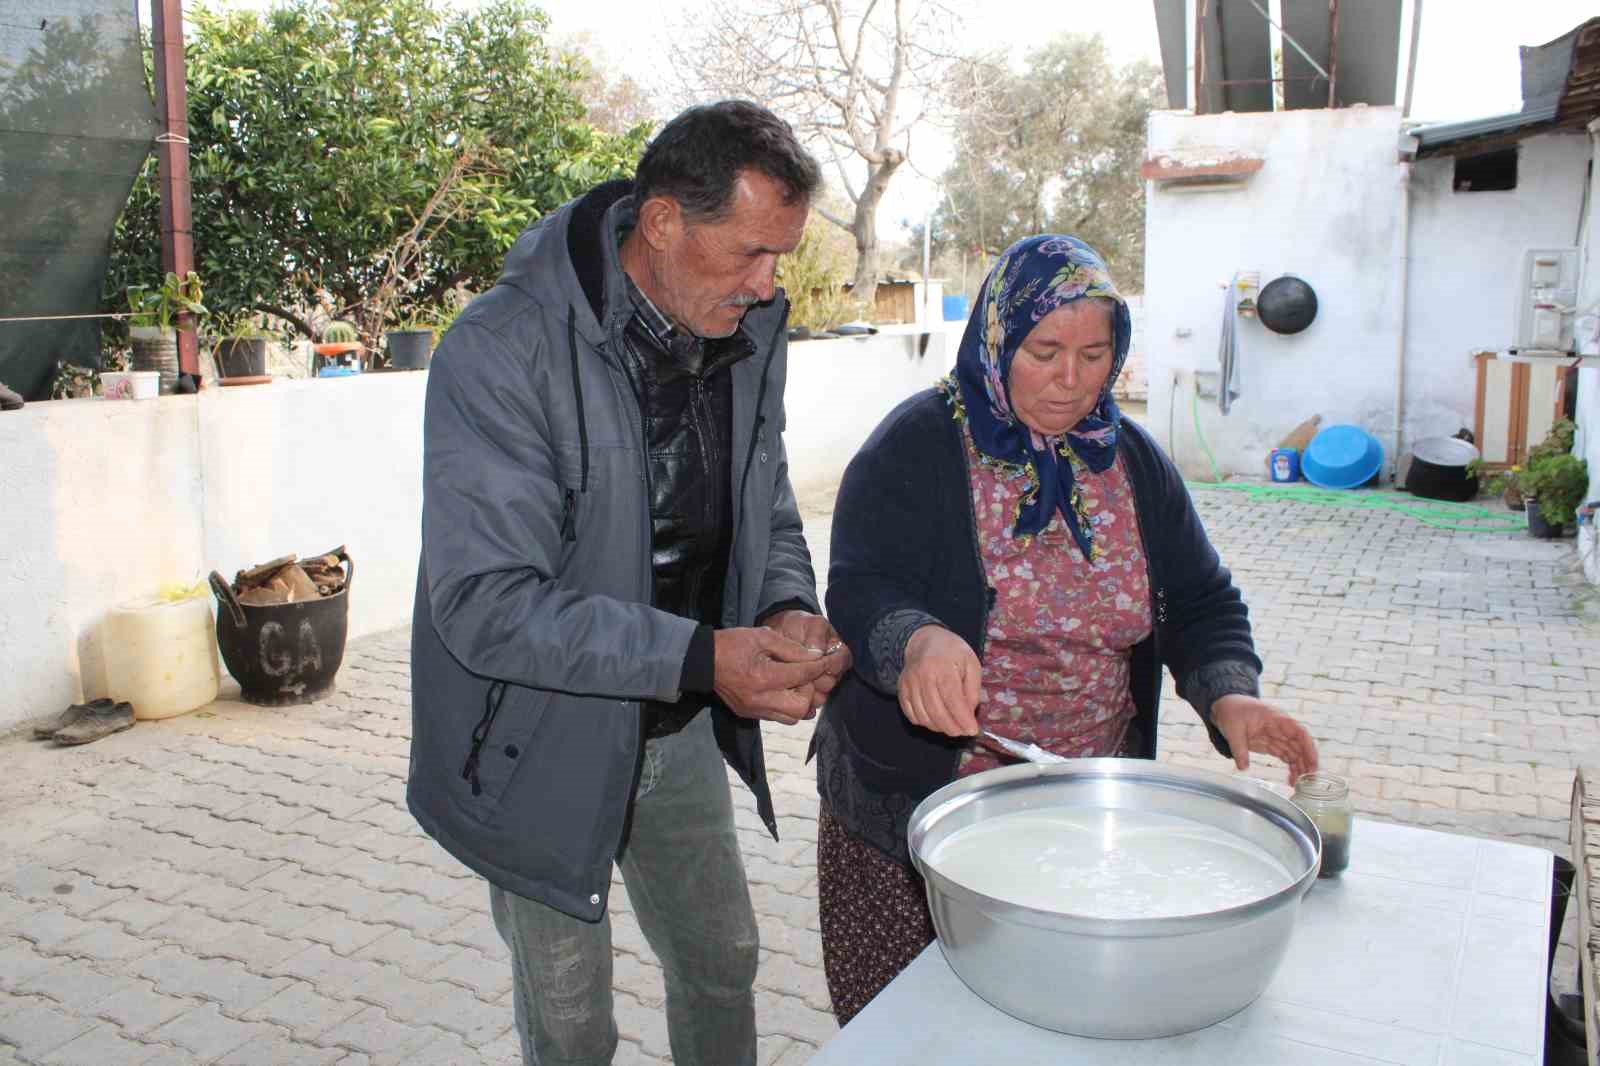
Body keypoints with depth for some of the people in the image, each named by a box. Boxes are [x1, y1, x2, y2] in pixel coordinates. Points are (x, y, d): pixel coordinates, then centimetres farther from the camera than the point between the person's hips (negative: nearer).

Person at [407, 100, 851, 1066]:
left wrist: (789, 612, -15)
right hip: (544, 745, -5)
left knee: (723, 965, 23)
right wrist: (701, 657, -36)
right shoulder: (502, 352, -25)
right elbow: (485, 604, -29)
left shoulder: (748, 334, -4)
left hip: (680, 733, 6)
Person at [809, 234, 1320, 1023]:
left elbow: (1202, 603, 8)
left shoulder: (1132, 460, 6)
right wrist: (917, 642, -40)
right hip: (913, 810, -3)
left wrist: (1228, 693, -13)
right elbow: (858, 594, -17)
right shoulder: (916, 446, -8)